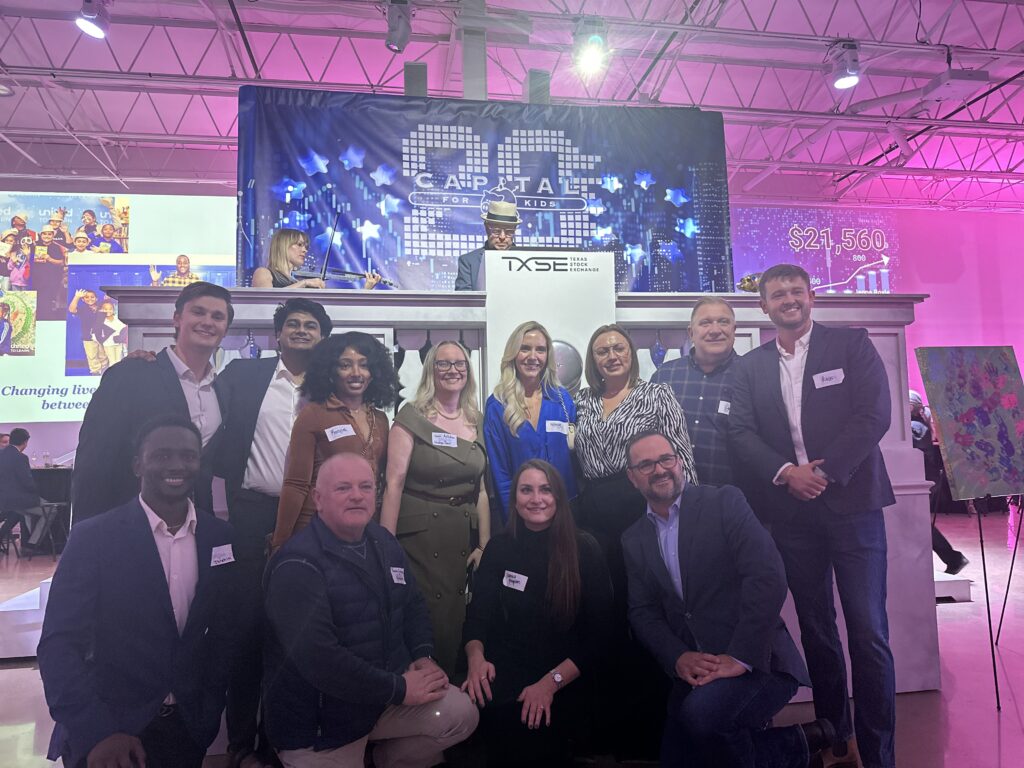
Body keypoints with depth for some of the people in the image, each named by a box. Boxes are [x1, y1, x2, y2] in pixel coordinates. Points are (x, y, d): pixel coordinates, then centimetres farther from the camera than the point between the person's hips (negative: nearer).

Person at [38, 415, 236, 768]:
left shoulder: (221, 537, -3)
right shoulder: (92, 537, -11)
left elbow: (224, 630, 6)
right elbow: (59, 643, -14)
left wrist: (210, 708, 1)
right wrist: (96, 732, -25)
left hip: (189, 727, 3)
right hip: (108, 728, -3)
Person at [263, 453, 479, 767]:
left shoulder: (384, 543, 4)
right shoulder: (298, 564, -22)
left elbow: (413, 604, 14)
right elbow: (316, 656, -30)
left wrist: (424, 656, -6)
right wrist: (398, 690, -24)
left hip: (385, 689, 6)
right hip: (318, 720, -6)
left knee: (460, 714, -9)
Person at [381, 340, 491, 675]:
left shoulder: (476, 421, 11)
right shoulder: (412, 415, -4)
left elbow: (480, 489, 12)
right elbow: (394, 482, -9)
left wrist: (485, 545, 8)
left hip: (464, 537, 5)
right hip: (420, 535, -5)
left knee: (457, 622, 9)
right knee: (424, 623, -2)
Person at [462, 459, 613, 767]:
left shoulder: (585, 549, -3)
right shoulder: (498, 548, 5)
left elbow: (599, 634, -5)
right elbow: (477, 615, 4)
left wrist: (552, 682, -18)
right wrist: (476, 657, -19)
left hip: (563, 680, -2)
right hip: (504, 673, 2)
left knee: (532, 726, -30)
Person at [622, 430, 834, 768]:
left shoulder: (724, 502, -6)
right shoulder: (634, 540, 10)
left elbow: (768, 576, -16)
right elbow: (642, 612, 5)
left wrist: (740, 657, -22)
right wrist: (679, 658, -13)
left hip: (755, 661, -6)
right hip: (691, 672, 6)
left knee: (702, 713, -32)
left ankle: (798, 741, -2)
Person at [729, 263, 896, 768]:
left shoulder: (851, 344, 3)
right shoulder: (751, 366, 10)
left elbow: (875, 413, -7)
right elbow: (741, 432, 1)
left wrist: (826, 471, -14)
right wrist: (786, 473, -13)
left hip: (850, 499, -2)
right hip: (791, 509, 3)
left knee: (868, 630, -2)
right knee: (815, 629, 12)